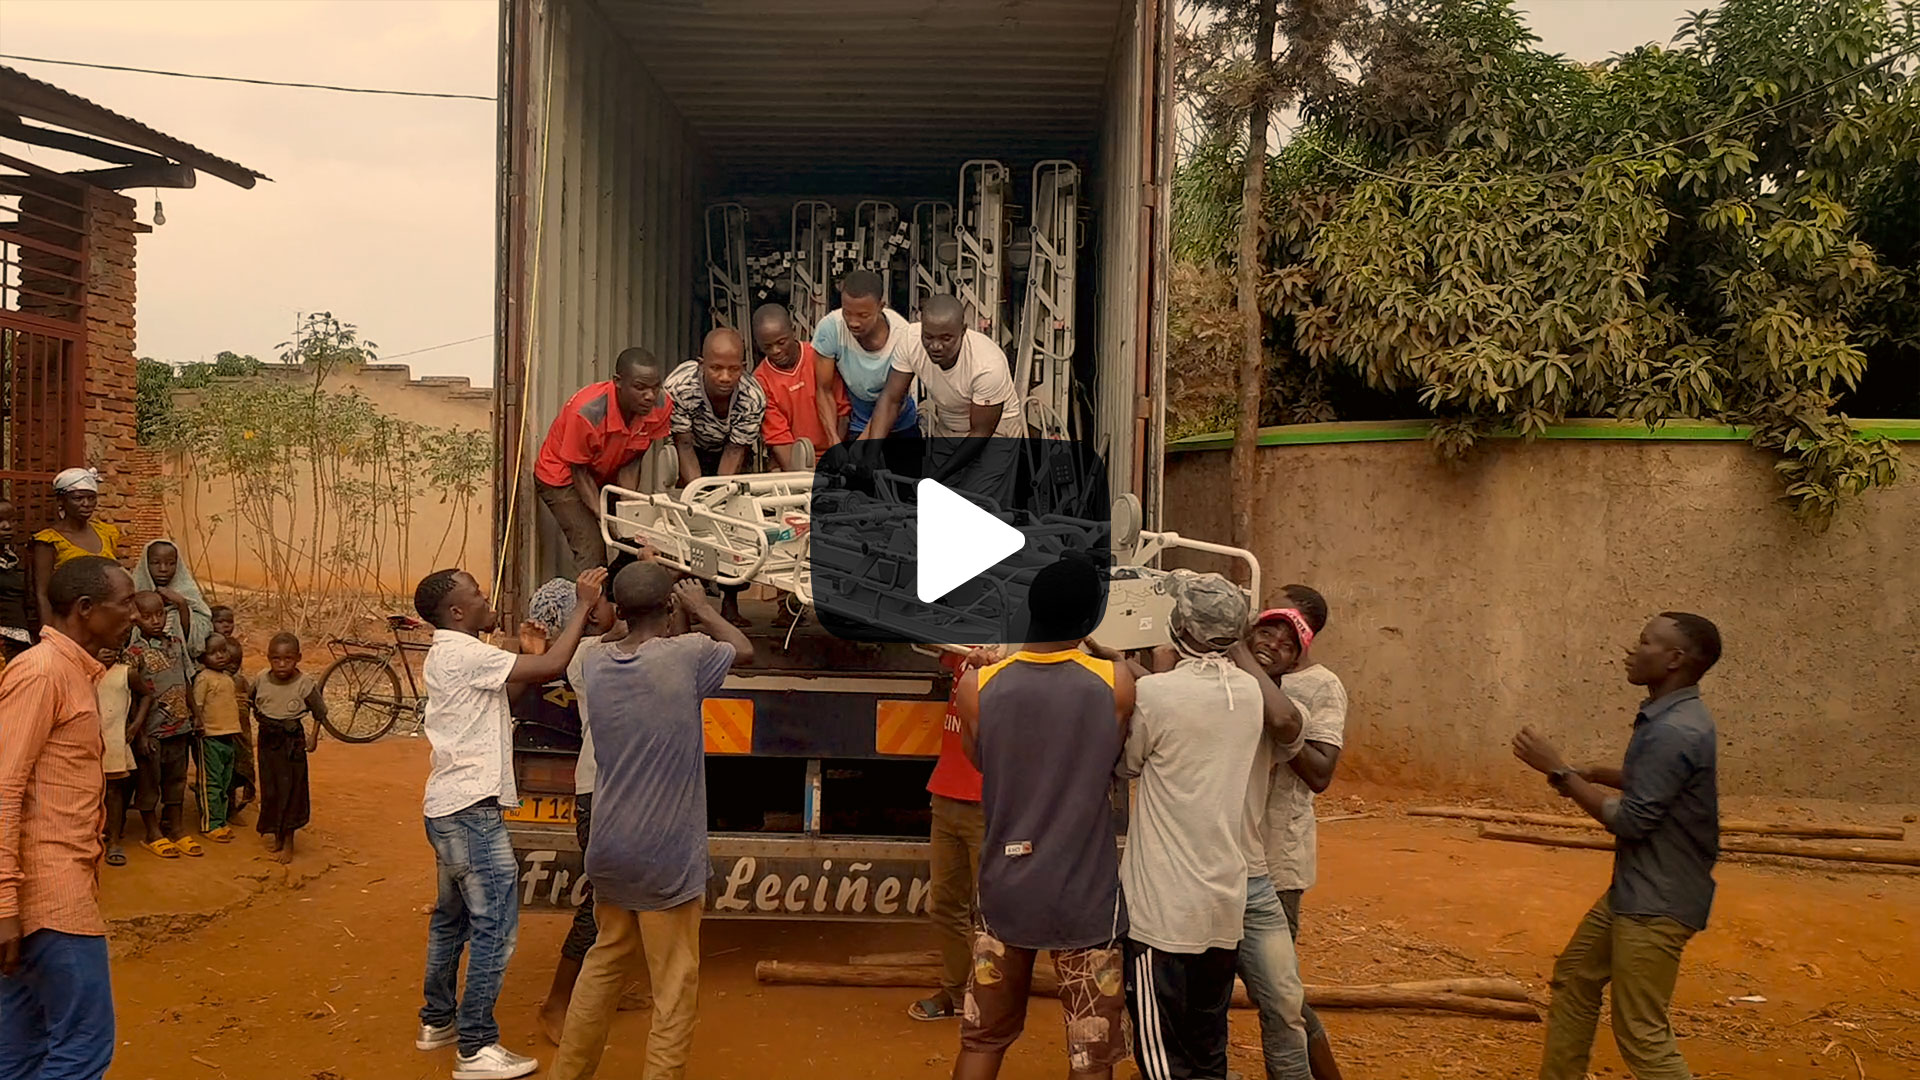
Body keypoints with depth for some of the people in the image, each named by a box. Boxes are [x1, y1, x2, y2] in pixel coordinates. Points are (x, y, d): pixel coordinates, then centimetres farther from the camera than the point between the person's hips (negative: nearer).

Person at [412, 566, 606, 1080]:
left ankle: (437, 1021, 33)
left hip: (448, 808, 11)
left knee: (451, 917, 21)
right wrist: (583, 605, -16)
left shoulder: (447, 654, 14)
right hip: (472, 810, -11)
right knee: (494, 925, -6)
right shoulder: (466, 655, -18)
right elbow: (550, 667, -23)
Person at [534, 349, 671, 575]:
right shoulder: (587, 413, -37)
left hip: (606, 476, 5)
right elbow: (579, 471, -22)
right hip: (562, 478, -5)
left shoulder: (659, 407, -22)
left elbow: (631, 462, -11)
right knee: (593, 550, -18)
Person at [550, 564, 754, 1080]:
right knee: (675, 989, 5)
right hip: (668, 858, -6)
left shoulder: (594, 665, -2)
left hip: (609, 852, 6)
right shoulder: (687, 655, -15)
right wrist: (702, 609, 17)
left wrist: (628, 604, 22)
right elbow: (745, 650, 5)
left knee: (604, 963, 24)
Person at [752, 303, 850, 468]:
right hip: (797, 464, 0)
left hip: (832, 459, 0)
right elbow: (777, 436, -5)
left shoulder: (820, 357, -1)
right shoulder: (760, 380, -2)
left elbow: (843, 410, 3)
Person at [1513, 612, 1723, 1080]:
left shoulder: (1675, 731, -25)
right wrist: (1590, 774, 10)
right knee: (1573, 978, 21)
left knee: (1643, 1037, -6)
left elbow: (1631, 820, -23)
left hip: (1657, 902, -11)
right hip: (1633, 892, 11)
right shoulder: (1667, 718, 7)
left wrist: (1559, 771, -17)